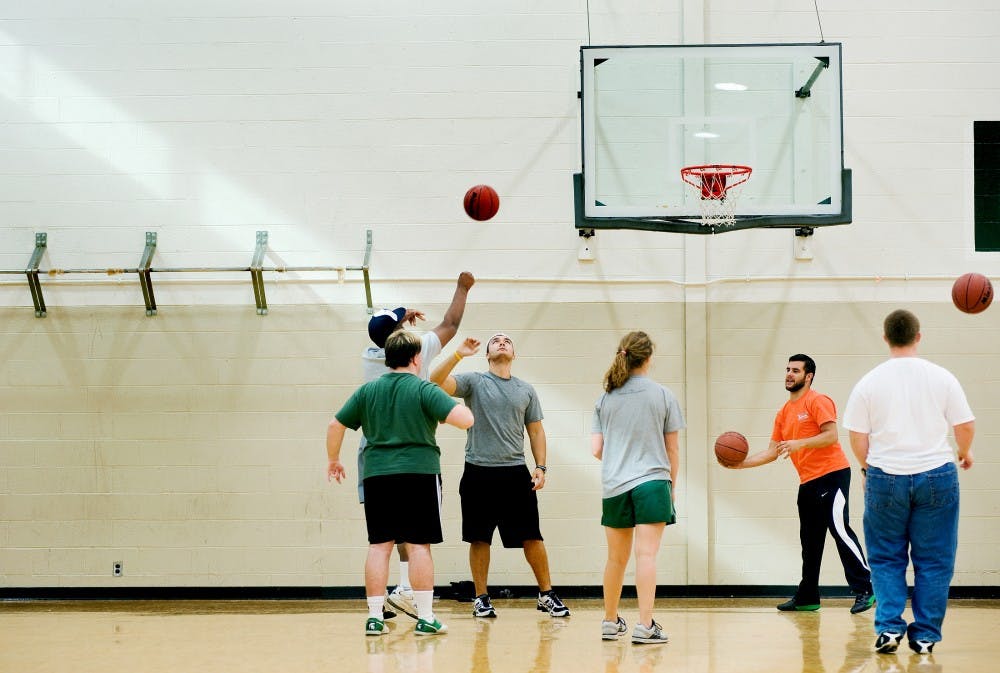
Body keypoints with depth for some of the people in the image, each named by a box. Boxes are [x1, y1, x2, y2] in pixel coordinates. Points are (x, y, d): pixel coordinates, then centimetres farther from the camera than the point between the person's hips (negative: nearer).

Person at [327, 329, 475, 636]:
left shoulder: (368, 390, 9)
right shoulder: (424, 390, -4)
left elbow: (335, 425, 12)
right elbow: (465, 419, -14)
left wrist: (333, 459, 27)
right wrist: (460, 407, 9)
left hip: (376, 475, 3)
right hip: (419, 473, -3)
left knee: (379, 545, 6)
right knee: (419, 545, 0)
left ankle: (375, 617, 5)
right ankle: (425, 617, 1)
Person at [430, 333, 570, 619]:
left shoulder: (526, 390, 11)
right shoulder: (473, 381, 2)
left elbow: (536, 431, 14)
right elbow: (436, 382, -12)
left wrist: (540, 467, 3)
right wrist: (458, 355, -23)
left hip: (515, 473, 2)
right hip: (479, 473, -2)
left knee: (532, 537, 2)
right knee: (479, 539, 4)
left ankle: (546, 595, 12)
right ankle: (481, 598, 14)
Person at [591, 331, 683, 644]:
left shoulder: (605, 399, 6)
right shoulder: (663, 396, -1)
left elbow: (596, 449, 4)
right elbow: (672, 449, 3)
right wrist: (672, 486, 15)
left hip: (614, 486, 3)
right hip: (652, 482, -3)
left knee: (617, 558, 14)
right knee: (647, 554, -7)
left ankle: (610, 621, 24)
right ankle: (645, 625, -13)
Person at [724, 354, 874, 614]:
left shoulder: (817, 401, -7)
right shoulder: (784, 413, 17)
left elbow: (831, 435, -17)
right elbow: (772, 452, 19)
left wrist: (800, 443, -24)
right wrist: (741, 463, 9)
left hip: (831, 475, -9)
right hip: (808, 482, 9)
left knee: (839, 529, -15)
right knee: (810, 541, 12)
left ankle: (864, 590, -14)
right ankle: (807, 597, 18)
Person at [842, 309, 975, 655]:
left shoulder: (869, 383, -3)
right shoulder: (942, 378, -3)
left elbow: (858, 437, 0)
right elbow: (965, 425, 0)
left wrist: (868, 468, 18)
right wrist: (965, 453, 21)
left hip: (885, 479, 0)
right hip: (937, 477, 0)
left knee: (886, 558, 13)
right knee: (933, 561, 8)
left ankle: (889, 627, 3)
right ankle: (924, 635, 9)